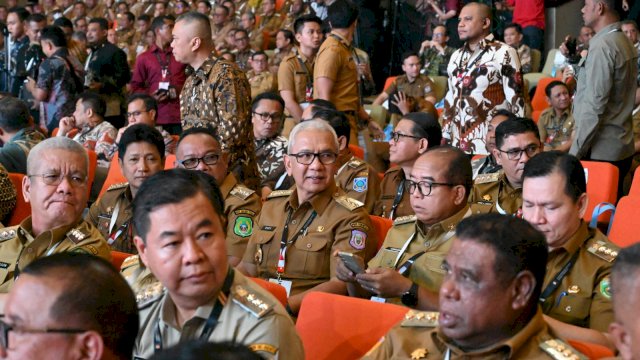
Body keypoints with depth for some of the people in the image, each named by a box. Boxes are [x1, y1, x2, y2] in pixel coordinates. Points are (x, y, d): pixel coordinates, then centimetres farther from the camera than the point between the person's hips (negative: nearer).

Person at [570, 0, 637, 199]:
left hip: (600, 151, -9)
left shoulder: (602, 46, -16)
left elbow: (594, 106, -19)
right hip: (622, 147, 9)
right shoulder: (625, 43, 12)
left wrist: (575, 151, -15)